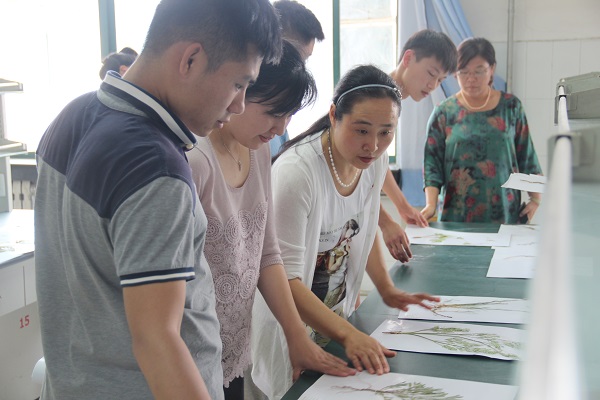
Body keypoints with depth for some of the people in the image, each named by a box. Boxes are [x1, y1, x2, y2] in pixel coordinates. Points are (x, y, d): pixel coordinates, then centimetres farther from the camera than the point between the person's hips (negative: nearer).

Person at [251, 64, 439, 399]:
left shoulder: (376, 159, -8)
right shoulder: (295, 172, -30)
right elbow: (285, 278, -31)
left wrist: (387, 289, 1)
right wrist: (348, 334, -39)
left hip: (340, 315, 7)